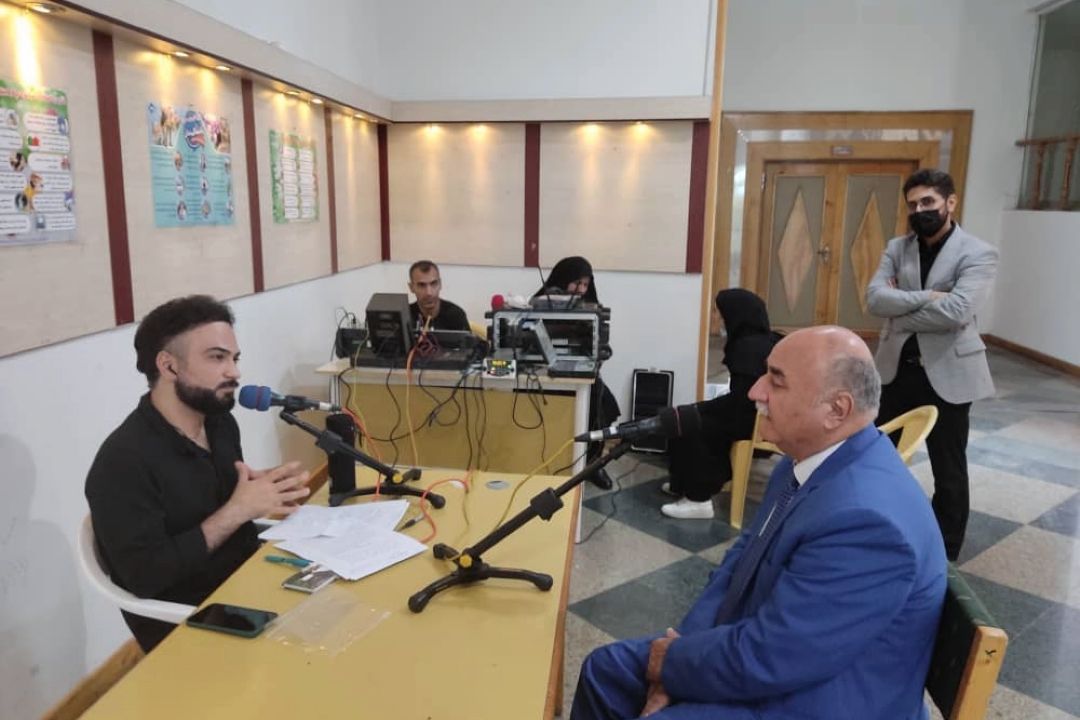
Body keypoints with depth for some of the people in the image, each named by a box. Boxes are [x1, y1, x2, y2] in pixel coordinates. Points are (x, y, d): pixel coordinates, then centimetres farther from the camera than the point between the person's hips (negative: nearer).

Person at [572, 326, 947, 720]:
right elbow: (742, 558, 5)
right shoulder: (810, 457, -3)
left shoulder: (866, 519, -33)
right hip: (771, 647, 8)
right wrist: (682, 658, -6)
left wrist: (672, 661, -11)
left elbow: (762, 659, -29)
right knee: (605, 670, 9)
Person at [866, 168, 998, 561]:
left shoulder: (978, 254, -9)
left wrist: (900, 313, -13)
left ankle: (945, 553, 27)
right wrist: (926, 297, -21)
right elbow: (874, 297, -10)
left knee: (948, 469, 10)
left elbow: (956, 311, -24)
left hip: (947, 373, -4)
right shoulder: (897, 247, 5)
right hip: (896, 369, 4)